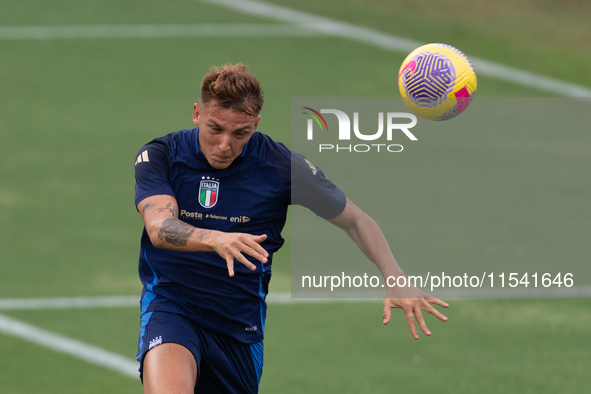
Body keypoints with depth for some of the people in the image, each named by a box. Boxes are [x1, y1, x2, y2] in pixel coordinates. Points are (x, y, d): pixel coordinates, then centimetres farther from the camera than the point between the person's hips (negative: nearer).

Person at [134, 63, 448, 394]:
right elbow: (159, 228, -22)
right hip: (171, 308, -2)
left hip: (240, 326, 2)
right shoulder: (159, 156, -6)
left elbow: (355, 220, 3)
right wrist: (217, 240, -43)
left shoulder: (281, 165, -5)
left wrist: (396, 280, -12)